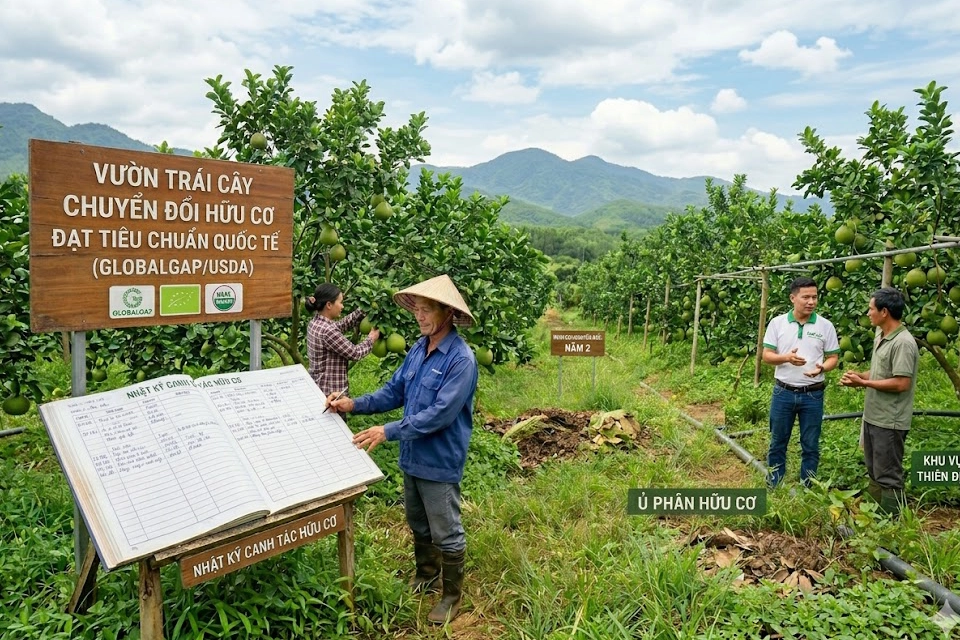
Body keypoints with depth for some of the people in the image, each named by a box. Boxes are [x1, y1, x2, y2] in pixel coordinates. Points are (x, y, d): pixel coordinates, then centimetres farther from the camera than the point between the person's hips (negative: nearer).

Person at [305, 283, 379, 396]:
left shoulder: (315, 322, 5)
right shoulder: (327, 331, -22)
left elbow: (343, 324, 19)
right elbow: (354, 353, -14)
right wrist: (371, 339, 2)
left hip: (318, 386, 10)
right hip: (330, 391, -10)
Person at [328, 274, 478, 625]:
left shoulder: (461, 359, -23)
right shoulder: (418, 349, 3)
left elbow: (440, 414, -28)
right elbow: (394, 391, 9)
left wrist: (388, 431, -29)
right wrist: (355, 404, -5)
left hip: (439, 461, -8)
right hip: (412, 456, 8)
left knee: (446, 532, 8)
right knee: (418, 524, 24)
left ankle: (452, 596, 27)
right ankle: (426, 575, 45)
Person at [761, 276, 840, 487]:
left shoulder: (825, 326, -2)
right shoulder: (777, 323, -2)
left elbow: (833, 357, 3)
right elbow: (766, 355, -2)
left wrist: (822, 368, -19)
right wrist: (786, 358, -22)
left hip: (813, 395, 0)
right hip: (783, 392, 0)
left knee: (810, 446, 10)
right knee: (777, 443, 11)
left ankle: (807, 489, 24)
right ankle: (774, 487, 24)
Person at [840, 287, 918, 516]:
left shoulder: (903, 343, -20)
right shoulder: (880, 338, 10)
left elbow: (901, 383, -25)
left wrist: (863, 383, -19)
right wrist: (859, 375, 1)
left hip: (889, 422, -10)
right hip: (873, 417, 10)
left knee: (888, 476, 1)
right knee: (874, 471, 20)